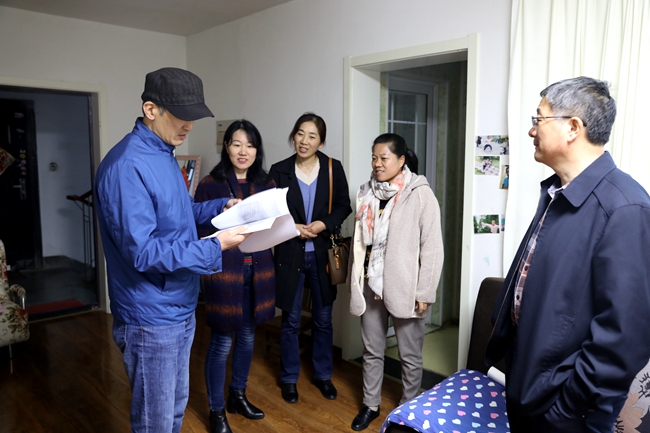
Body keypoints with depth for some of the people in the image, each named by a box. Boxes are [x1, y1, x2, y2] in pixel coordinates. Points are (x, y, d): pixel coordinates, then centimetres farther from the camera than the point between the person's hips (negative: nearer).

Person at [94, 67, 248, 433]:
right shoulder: (127, 166, -24)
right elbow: (142, 252, -27)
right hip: (151, 317, -9)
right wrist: (215, 247, -24)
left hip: (181, 307, 9)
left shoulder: (164, 154, 8)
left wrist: (222, 207, 5)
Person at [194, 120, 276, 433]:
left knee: (248, 336, 17)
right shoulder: (210, 184, -7)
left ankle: (238, 395, 38)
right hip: (224, 270, -5)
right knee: (222, 342, 3)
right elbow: (200, 230, -7)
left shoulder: (266, 183, 7)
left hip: (257, 270, 5)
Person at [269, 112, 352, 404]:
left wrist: (324, 224, -15)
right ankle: (289, 377, 28)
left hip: (322, 254, 1)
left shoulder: (333, 169, -2)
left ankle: (323, 374, 33)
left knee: (323, 319, 13)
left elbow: (343, 206, 2)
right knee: (290, 320, 10)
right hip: (290, 253, -1)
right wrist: (292, 228, -16)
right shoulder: (279, 170, -2)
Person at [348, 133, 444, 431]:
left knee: (409, 355, 11)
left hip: (403, 288, -5)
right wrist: (355, 281, 13)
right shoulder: (367, 193, 6)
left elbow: (432, 248, -12)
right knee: (371, 350, 17)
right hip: (370, 285, 5)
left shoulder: (420, 194, -11)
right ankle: (370, 405, 34)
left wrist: (425, 292, -13)